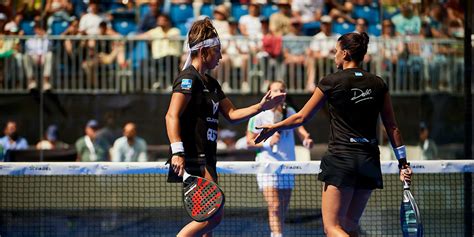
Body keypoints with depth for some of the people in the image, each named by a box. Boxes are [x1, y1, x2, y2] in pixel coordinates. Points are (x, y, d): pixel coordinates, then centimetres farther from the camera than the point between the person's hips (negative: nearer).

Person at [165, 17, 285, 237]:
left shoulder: (210, 83, 19)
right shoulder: (188, 78, -10)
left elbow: (232, 114, 23)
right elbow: (172, 116, -19)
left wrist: (261, 106, 12)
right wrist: (177, 152, -28)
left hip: (205, 160, 10)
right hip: (193, 160, -10)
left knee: (209, 217, 8)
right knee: (213, 215, -15)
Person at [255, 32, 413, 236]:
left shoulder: (331, 82, -4)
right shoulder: (378, 84, 7)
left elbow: (301, 118, 4)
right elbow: (392, 128, 7)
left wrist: (274, 127, 20)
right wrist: (403, 163, 12)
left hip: (341, 159, -6)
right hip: (370, 161, 6)